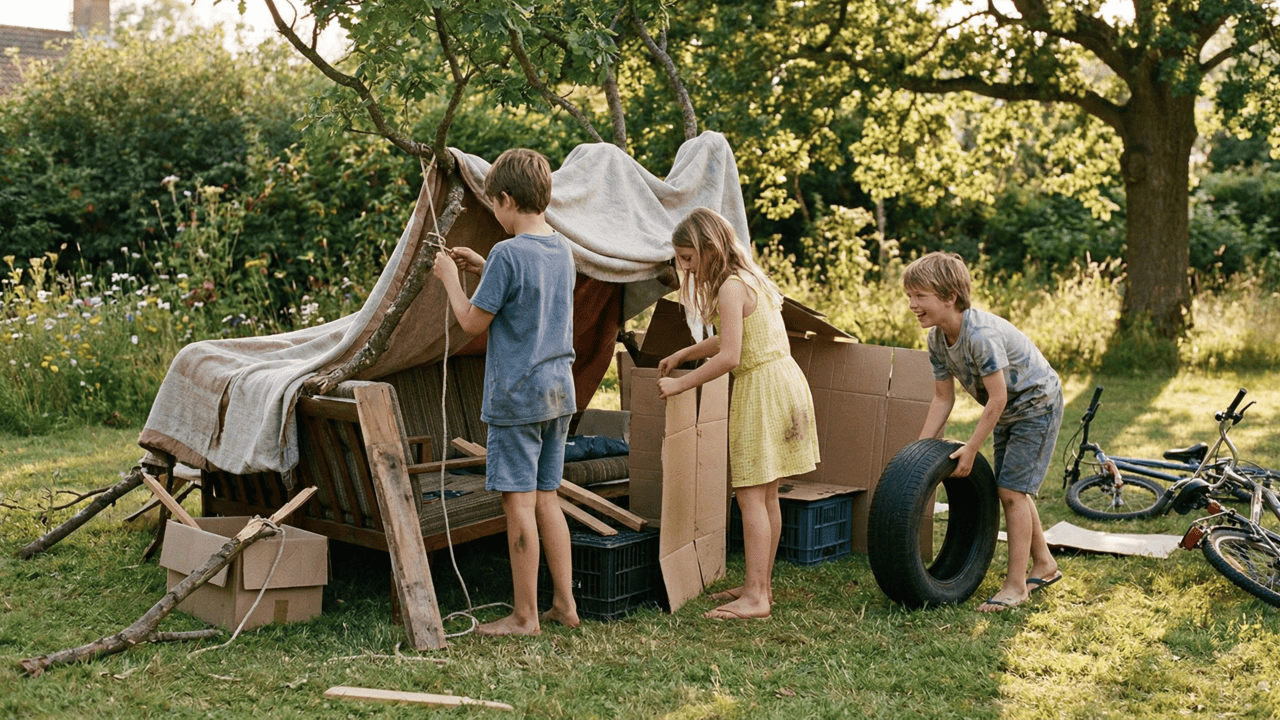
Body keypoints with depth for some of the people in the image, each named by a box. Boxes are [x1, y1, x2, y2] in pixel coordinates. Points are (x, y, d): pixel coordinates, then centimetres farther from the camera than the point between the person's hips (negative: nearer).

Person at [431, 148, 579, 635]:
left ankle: (525, 617, 6)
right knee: (547, 498, 14)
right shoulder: (562, 249, 8)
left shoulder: (509, 253, -16)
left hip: (517, 397, -8)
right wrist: (483, 269, 21)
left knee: (520, 503, -1)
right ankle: (564, 605, 19)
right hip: (559, 392, 8)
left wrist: (450, 279, 5)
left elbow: (473, 322, -10)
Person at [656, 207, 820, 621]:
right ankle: (761, 584, 21)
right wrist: (683, 355, 21)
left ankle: (755, 596, -8)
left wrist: (679, 385, -17)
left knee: (750, 495, -8)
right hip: (782, 381, 10)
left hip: (764, 390, -10)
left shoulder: (731, 287, -15)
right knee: (766, 495, 13)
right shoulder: (749, 277, 15)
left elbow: (728, 357, -23)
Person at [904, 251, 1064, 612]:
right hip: (1008, 411, 9)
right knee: (1010, 490, 13)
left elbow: (997, 398, -30)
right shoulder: (937, 339, -8)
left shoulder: (982, 335, -35)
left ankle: (1015, 585, -4)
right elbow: (943, 398, -2)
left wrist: (971, 448, -25)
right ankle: (1044, 565, 31)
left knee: (1012, 490, -12)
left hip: (1037, 403, -9)